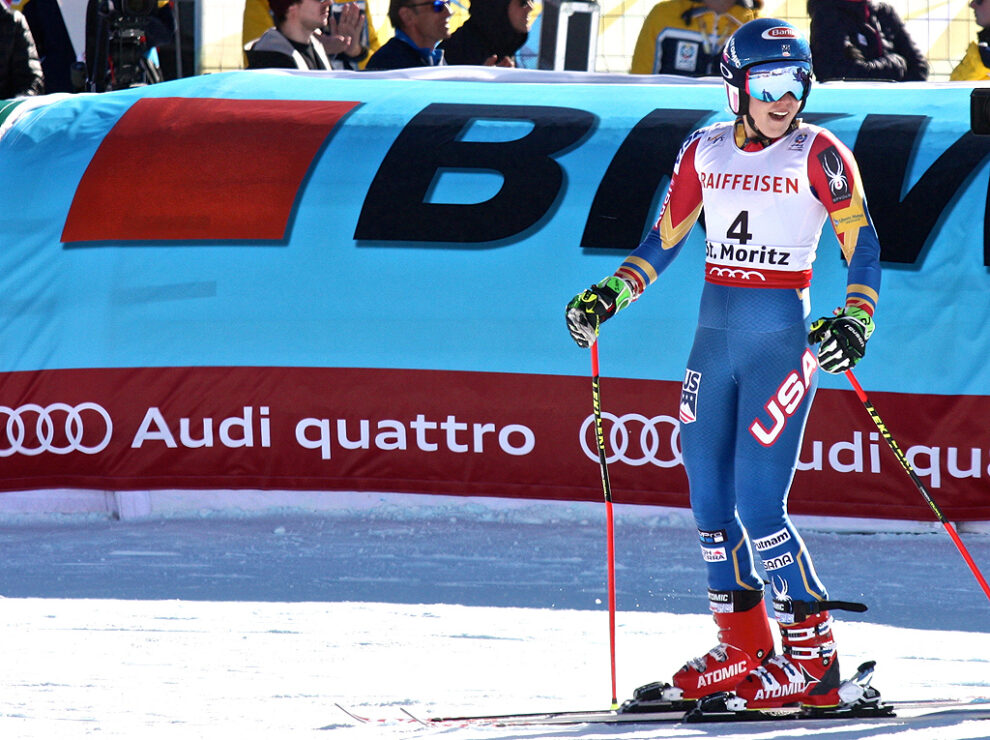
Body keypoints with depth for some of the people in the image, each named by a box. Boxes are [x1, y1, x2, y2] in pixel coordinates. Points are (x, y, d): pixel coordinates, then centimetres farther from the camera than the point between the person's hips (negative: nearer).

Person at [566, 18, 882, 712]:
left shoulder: (819, 154, -7)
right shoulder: (707, 152, 7)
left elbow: (863, 246, -10)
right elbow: (663, 243, 18)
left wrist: (854, 320, -26)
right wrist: (607, 296, 7)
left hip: (782, 336, -6)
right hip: (715, 334, 6)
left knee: (759, 509, -12)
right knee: (710, 499, 8)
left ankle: (815, 659, -4)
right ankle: (744, 649, 21)